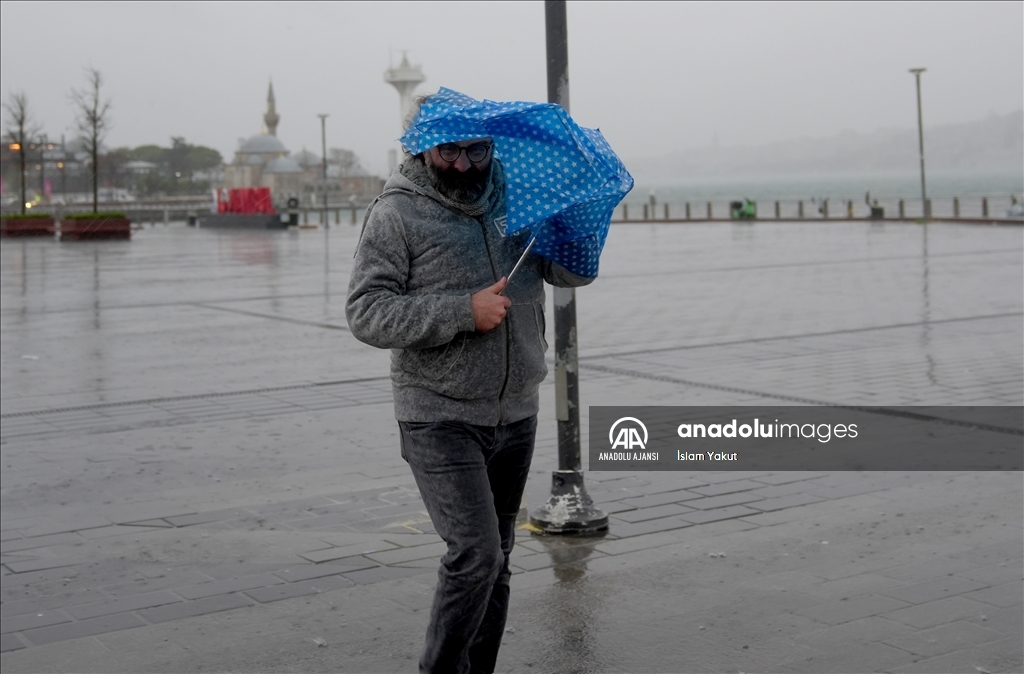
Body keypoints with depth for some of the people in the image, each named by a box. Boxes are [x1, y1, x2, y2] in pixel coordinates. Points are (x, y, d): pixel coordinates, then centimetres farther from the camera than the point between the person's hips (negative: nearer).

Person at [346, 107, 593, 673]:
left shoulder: (515, 199, 6)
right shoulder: (396, 214, -8)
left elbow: (575, 272, 8)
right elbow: (365, 313, -16)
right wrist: (463, 311, -24)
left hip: (515, 416, 6)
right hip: (440, 419, -5)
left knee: (496, 559, 14)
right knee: (475, 553, -16)